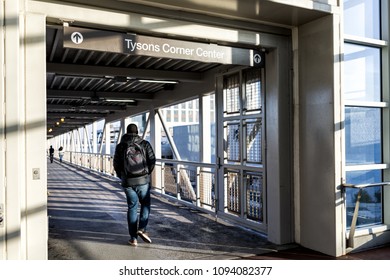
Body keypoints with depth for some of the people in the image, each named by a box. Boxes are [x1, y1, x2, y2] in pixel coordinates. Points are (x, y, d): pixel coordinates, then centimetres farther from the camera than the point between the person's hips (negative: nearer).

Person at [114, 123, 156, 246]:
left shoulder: (120, 146, 3)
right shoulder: (145, 144, -1)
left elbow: (116, 164, 4)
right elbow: (152, 160, -6)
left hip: (127, 182, 2)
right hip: (143, 181, -1)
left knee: (132, 208, 10)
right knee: (145, 204, 16)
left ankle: (133, 238, 12)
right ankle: (142, 229, -2)